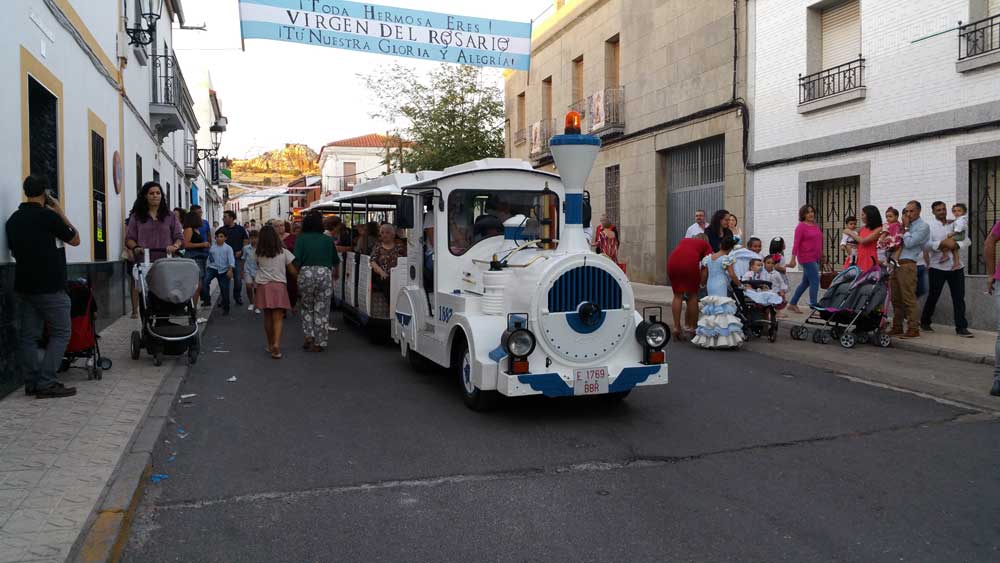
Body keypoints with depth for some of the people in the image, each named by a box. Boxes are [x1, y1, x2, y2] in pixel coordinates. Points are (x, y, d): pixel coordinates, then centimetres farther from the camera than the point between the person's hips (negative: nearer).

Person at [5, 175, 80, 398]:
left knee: (28, 336, 8)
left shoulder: (13, 220, 10)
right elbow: (75, 240, 0)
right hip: (50, 287, -7)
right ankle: (46, 383, -7)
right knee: (61, 333, -1)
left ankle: (32, 383, 10)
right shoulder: (47, 216, -12)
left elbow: (14, 252, 19)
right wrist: (60, 212, 4)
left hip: (23, 286, 7)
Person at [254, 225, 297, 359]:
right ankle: (276, 344, -23)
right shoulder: (283, 252, -1)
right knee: (278, 318, -5)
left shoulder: (258, 254, 2)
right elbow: (292, 271, 1)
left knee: (268, 317, 13)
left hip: (263, 286, 2)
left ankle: (271, 345, 22)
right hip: (278, 286, -2)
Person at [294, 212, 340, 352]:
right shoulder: (327, 239, 11)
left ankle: (309, 336, 8)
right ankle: (319, 343, 11)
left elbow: (297, 260, -7)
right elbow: (335, 260, 21)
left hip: (306, 273, -1)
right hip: (325, 273, 1)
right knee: (322, 309, 7)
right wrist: (337, 273, 39)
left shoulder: (301, 239, 4)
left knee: (307, 307, 19)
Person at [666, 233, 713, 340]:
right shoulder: (705, 244, 24)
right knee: (692, 296, 10)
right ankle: (691, 327, 13)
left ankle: (676, 327, 8)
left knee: (678, 296, 11)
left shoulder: (684, 240, 35)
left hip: (672, 262, 3)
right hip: (690, 263, -3)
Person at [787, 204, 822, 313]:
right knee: (815, 281, -11)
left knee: (805, 282, 12)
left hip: (815, 258, 8)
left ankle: (792, 304, 21)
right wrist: (793, 259, -18)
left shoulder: (815, 225, 14)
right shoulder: (801, 226, -8)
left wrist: (821, 255, 22)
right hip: (807, 258, -8)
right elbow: (796, 243, -13)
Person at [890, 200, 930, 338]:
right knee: (896, 298, 9)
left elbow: (909, 243, -12)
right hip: (896, 264, 8)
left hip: (907, 265, -8)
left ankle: (913, 329, -7)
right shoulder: (907, 226, 21)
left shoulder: (923, 226, -2)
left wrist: (905, 227, -3)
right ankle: (897, 328, 15)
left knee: (908, 298, -9)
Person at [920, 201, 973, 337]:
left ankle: (961, 327, 1)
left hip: (956, 267, 3)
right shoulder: (929, 226, 1)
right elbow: (926, 244, -13)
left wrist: (956, 245, -15)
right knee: (933, 296, 6)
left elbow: (967, 240, 4)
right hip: (937, 267, -3)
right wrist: (943, 244, -24)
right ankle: (925, 322, 23)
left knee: (959, 297, -1)